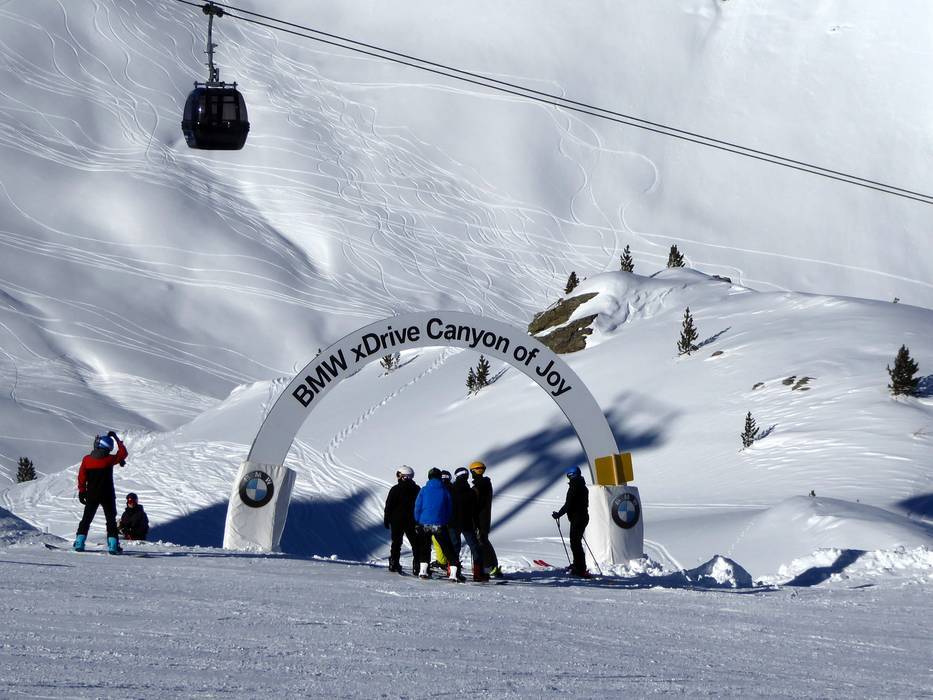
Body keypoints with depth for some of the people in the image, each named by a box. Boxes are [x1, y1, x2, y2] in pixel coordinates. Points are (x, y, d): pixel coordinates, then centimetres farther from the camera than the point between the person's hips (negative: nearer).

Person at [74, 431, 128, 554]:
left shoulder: (86, 459, -4)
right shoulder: (109, 459, -12)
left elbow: (81, 477, 0)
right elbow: (123, 453, 3)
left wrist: (81, 491, 11)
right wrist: (117, 439, 11)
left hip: (91, 496, 2)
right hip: (107, 496, -2)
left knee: (86, 519, 14)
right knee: (111, 520, 5)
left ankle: (79, 543, 8)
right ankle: (113, 545, -4)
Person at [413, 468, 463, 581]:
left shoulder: (424, 491, 0)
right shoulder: (445, 491, 1)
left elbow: (417, 507, 0)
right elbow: (449, 509, 8)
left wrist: (418, 521, 11)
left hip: (425, 524, 1)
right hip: (440, 525, -1)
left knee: (425, 547, 19)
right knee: (448, 549, 1)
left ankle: (423, 570, 14)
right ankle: (454, 571, -8)